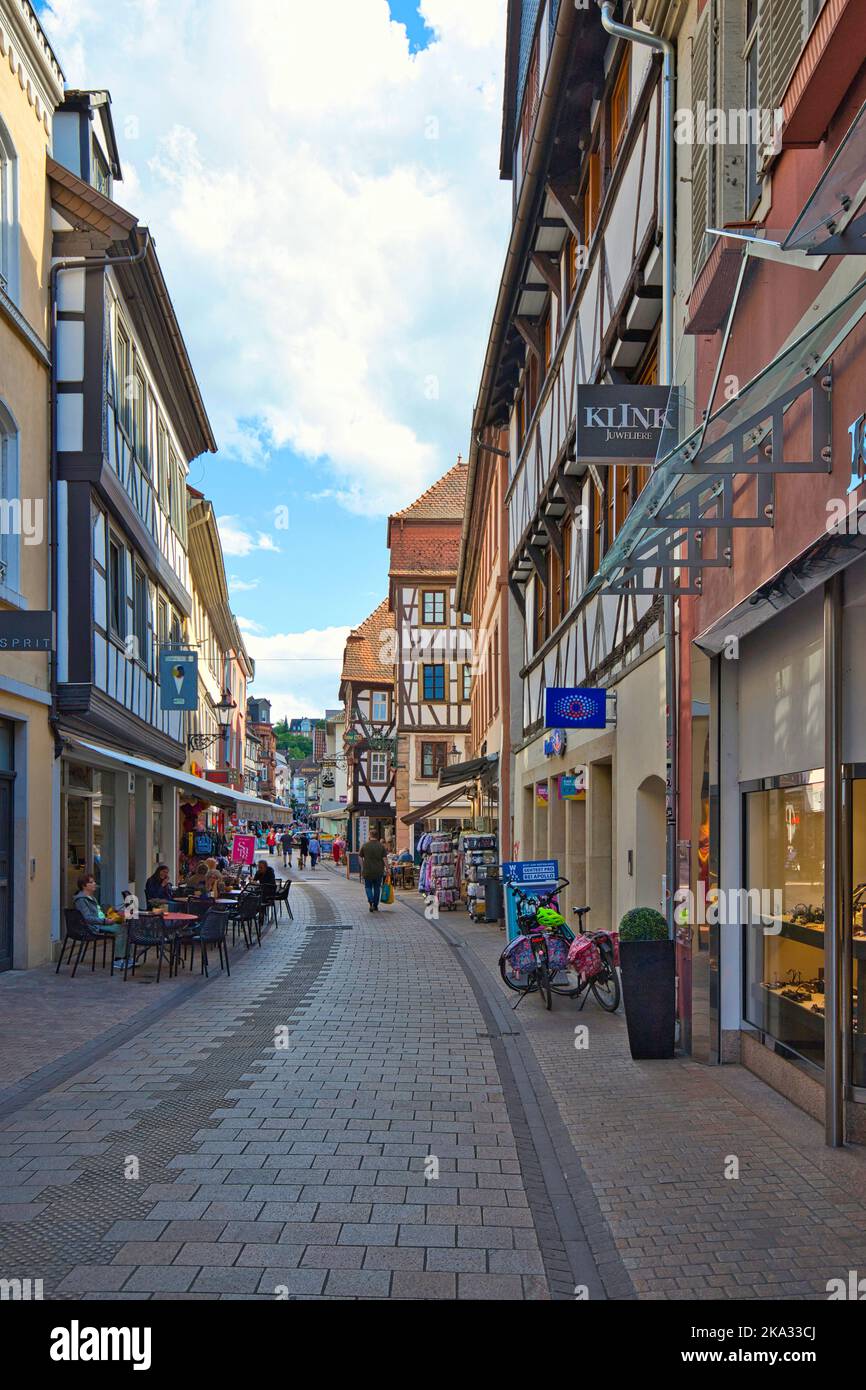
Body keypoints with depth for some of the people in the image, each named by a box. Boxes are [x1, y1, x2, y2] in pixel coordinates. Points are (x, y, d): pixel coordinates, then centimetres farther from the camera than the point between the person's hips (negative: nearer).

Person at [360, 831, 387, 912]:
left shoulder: (364, 845, -3)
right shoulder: (381, 846, -3)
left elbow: (361, 858, 1)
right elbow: (384, 859, -7)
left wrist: (362, 868, 12)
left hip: (367, 870, -1)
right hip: (379, 871, 1)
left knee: (368, 887, 11)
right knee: (377, 888, 13)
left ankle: (371, 901, -13)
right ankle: (375, 906, 16)